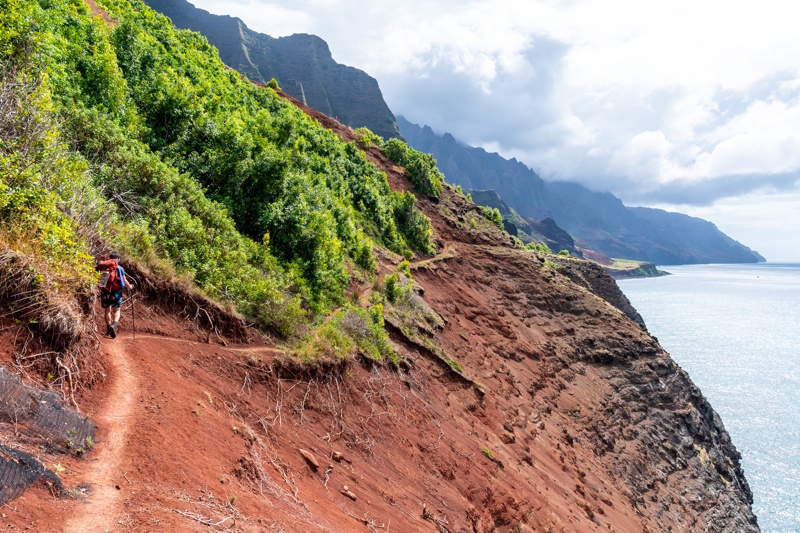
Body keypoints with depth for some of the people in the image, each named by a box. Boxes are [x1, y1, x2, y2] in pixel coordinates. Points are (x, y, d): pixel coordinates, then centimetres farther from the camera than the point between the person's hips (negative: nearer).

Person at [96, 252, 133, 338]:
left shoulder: (103, 267, 3)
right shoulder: (120, 268, -1)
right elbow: (124, 281, 3)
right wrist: (130, 286, 20)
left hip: (105, 292, 2)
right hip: (116, 292, -2)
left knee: (107, 310, 16)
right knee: (116, 311, 5)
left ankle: (108, 329, 20)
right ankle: (114, 325, -21)